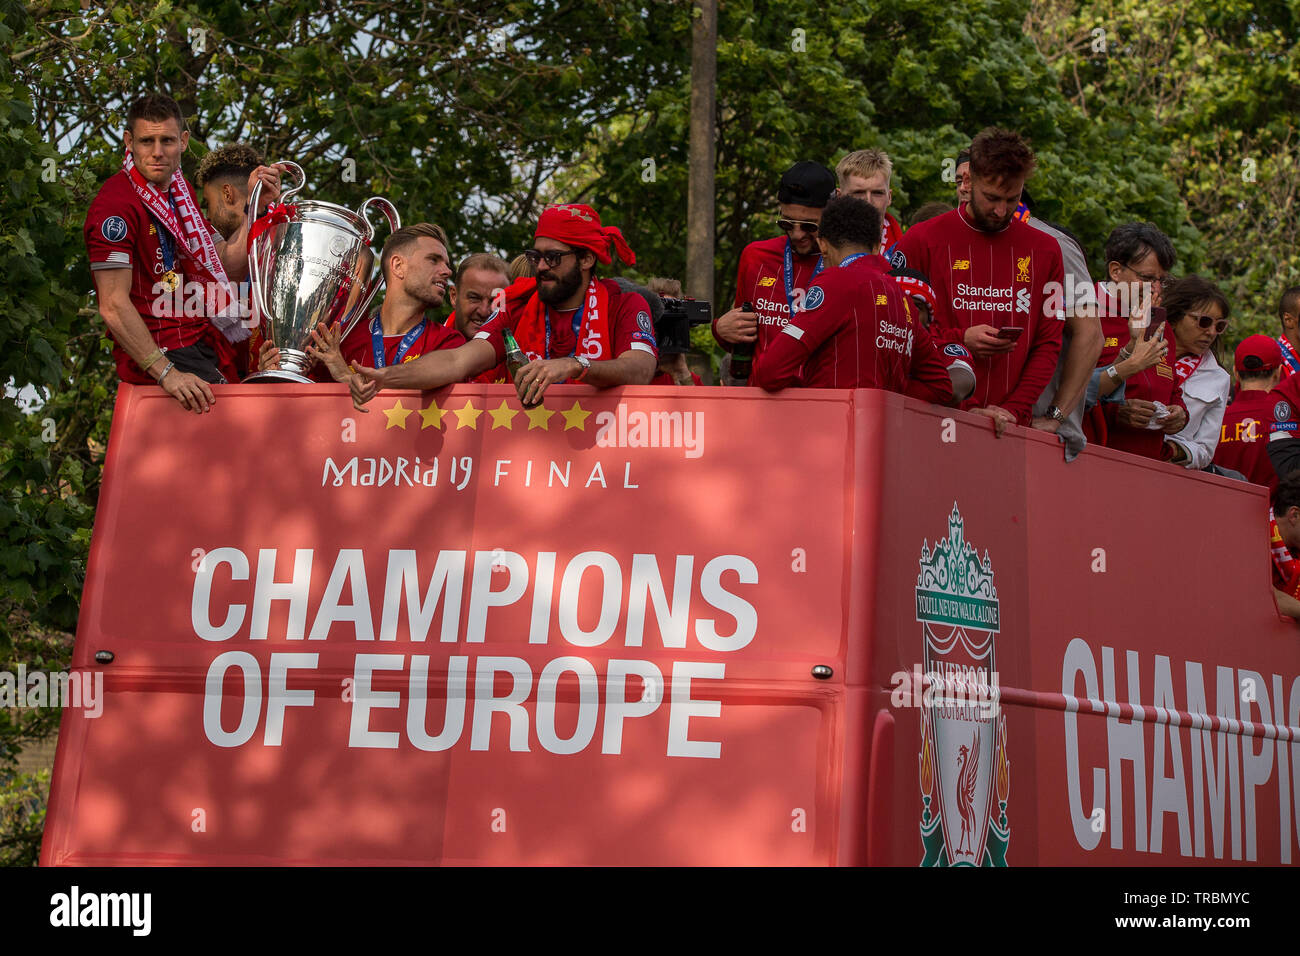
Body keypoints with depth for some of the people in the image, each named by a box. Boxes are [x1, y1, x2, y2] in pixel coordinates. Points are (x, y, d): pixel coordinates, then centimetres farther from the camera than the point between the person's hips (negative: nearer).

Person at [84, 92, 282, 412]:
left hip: (202, 343, 9)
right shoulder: (115, 204, -13)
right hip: (160, 354, -9)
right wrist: (166, 373, -29)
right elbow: (113, 305, -21)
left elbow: (229, 267, 18)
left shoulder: (180, 190, 16)